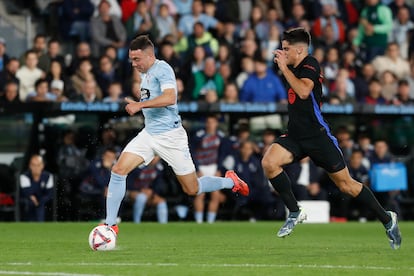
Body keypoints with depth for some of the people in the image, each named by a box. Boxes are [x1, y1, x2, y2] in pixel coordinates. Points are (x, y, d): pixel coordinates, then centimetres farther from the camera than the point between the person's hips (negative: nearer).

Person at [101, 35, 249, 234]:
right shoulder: (145, 73, 13)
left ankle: (230, 182, 29)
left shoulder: (162, 69, -14)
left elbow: (170, 97, -30)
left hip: (170, 135, -8)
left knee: (192, 190, 2)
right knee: (118, 170, -11)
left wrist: (140, 105, -30)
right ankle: (110, 224, -6)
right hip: (148, 134, 8)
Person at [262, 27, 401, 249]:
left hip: (318, 136, -8)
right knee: (269, 162, -19)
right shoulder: (295, 68, 14)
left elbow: (304, 91, -32)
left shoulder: (310, 65, -12)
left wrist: (283, 67, -24)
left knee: (346, 185, -1)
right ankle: (295, 212, -6)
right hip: (296, 136, 8)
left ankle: (387, 219, 18)